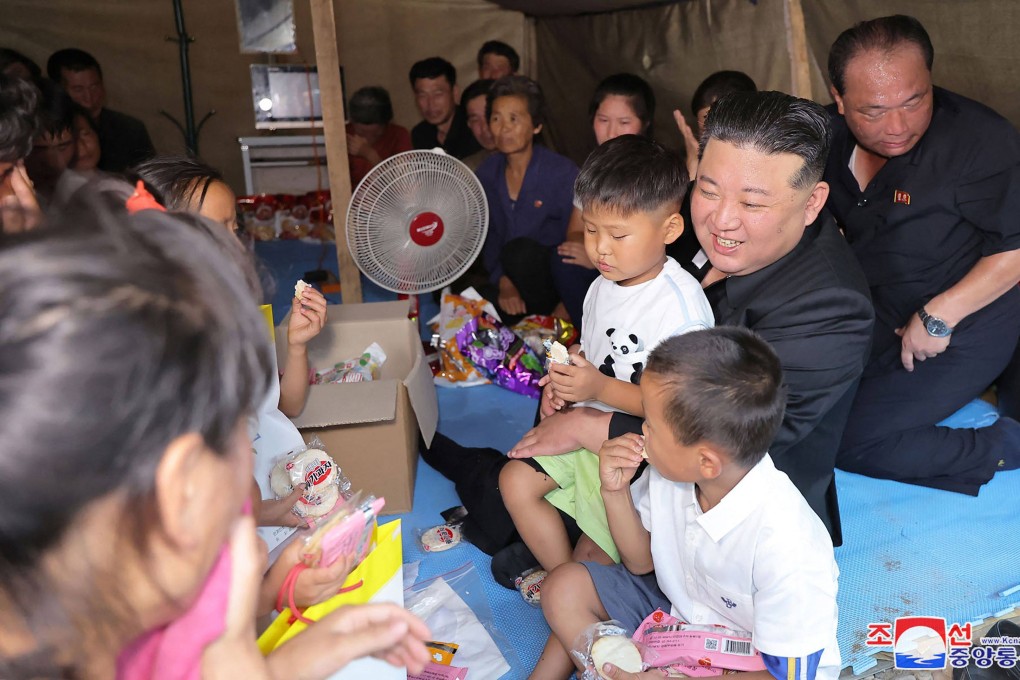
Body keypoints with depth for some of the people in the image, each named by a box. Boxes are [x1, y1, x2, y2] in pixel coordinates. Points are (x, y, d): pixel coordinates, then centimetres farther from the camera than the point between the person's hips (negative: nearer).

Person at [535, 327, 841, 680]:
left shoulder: (785, 547, -36)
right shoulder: (671, 471, -17)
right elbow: (641, 562, 1)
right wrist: (616, 491, -18)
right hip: (676, 607, 6)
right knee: (565, 586, -1)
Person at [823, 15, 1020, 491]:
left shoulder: (980, 139, -22)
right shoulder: (830, 136, -4)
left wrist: (939, 317, -22)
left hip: (961, 328, -7)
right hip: (872, 316, 7)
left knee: (845, 440, -16)